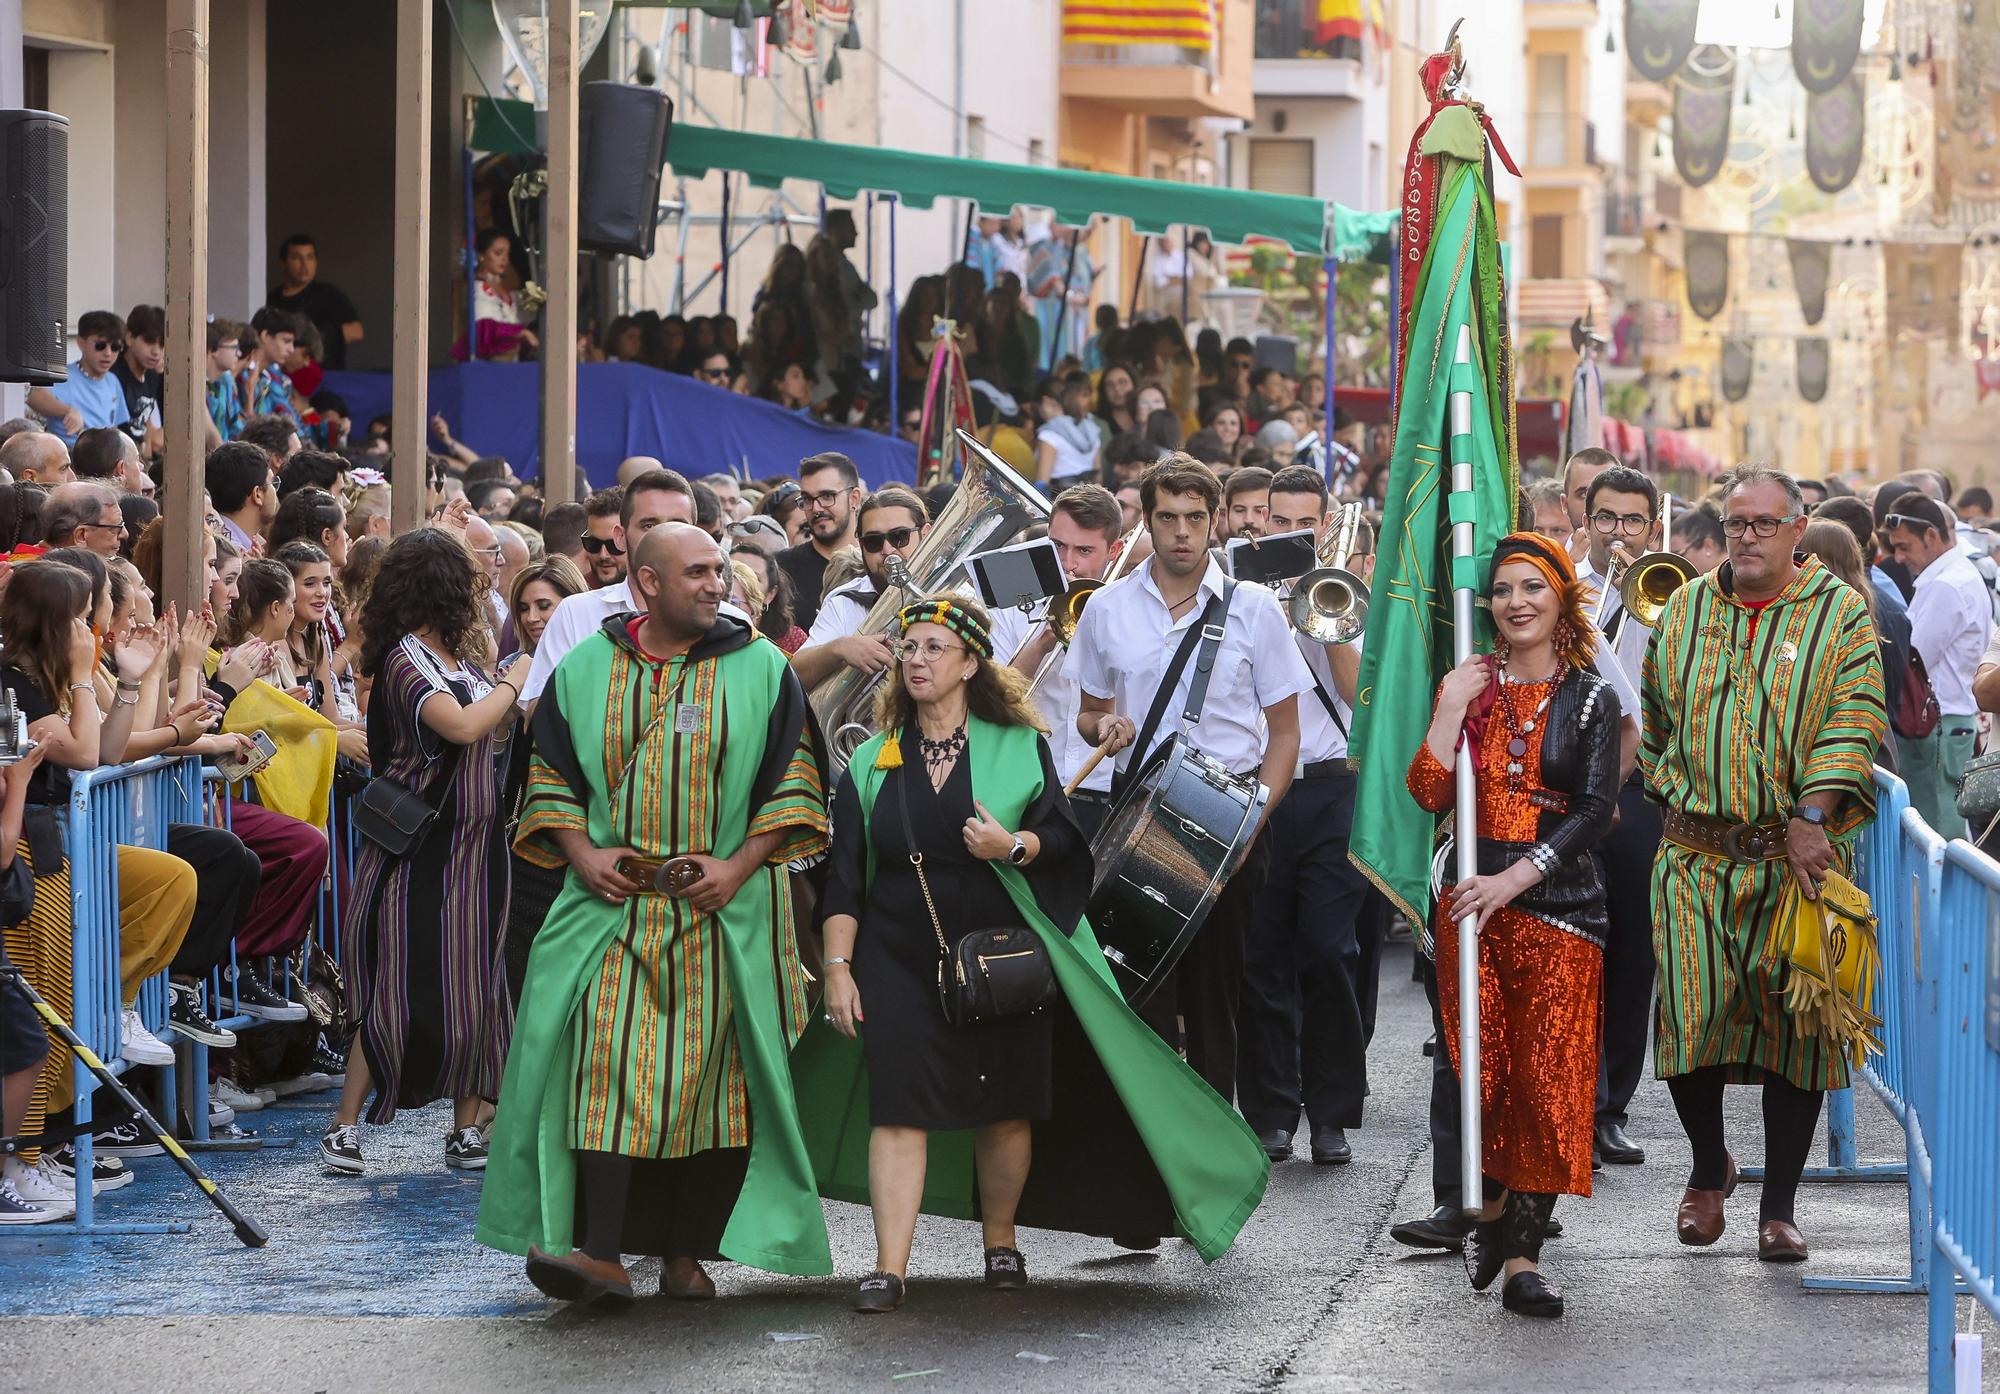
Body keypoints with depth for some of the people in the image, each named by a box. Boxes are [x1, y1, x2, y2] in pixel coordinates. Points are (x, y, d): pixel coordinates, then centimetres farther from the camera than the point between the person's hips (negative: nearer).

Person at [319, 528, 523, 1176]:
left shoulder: (460, 659, 11)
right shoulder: (405, 661, -14)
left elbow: (496, 730, 15)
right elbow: (461, 725, -27)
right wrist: (509, 686, -13)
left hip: (473, 845, 8)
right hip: (420, 851, -8)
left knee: (474, 987, 8)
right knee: (402, 992, -8)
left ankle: (466, 1129, 13)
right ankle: (345, 1126, -2)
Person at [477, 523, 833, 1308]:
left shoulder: (761, 669, 4)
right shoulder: (585, 670, 7)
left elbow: (794, 779, 3)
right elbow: (550, 773, 11)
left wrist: (742, 864, -9)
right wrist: (583, 854, -6)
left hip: (720, 912, 0)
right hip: (613, 902, 0)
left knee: (705, 1075, 0)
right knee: (607, 1064, -12)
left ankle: (686, 1252, 8)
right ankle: (602, 1253, -16)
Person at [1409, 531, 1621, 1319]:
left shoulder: (1590, 699, 3)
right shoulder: (1470, 686, 8)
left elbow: (1596, 809, -6)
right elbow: (1429, 795, -1)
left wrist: (1516, 878, -15)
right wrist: (1451, 710, -12)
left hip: (1559, 905, -2)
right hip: (1472, 900, 2)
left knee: (1548, 1077, -5)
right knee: (1480, 1069, 1)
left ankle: (1523, 1257, -3)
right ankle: (1493, 1210, 25)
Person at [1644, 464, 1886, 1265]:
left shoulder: (1839, 613, 2)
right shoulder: (1684, 611, 12)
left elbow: (1853, 719, -7)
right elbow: (1656, 721, 23)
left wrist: (1811, 816, -16)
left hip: (1798, 855, -2)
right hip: (1698, 853, 2)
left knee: (1795, 1025, -1)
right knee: (1689, 1014, -6)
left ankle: (1780, 1206, 8)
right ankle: (1709, 1166, 20)